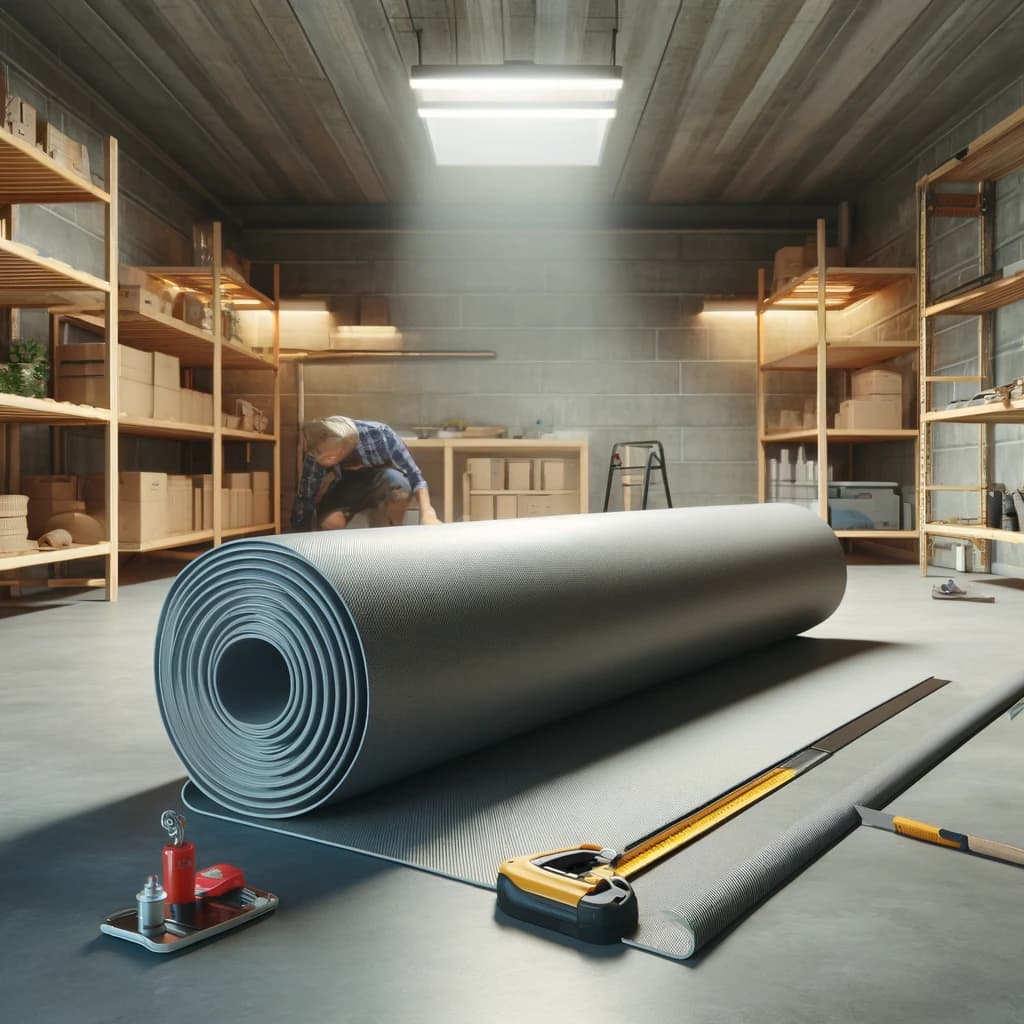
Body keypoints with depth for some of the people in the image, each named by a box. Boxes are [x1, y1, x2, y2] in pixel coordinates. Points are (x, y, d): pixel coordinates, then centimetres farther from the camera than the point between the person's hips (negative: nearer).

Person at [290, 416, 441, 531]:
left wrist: (427, 513, -41)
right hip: (348, 484, 2)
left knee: (398, 481, -39)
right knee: (330, 522, -31)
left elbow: (413, 474, -27)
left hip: (381, 482, -1)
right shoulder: (318, 452, -27)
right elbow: (305, 498, -17)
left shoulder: (378, 435, -34)